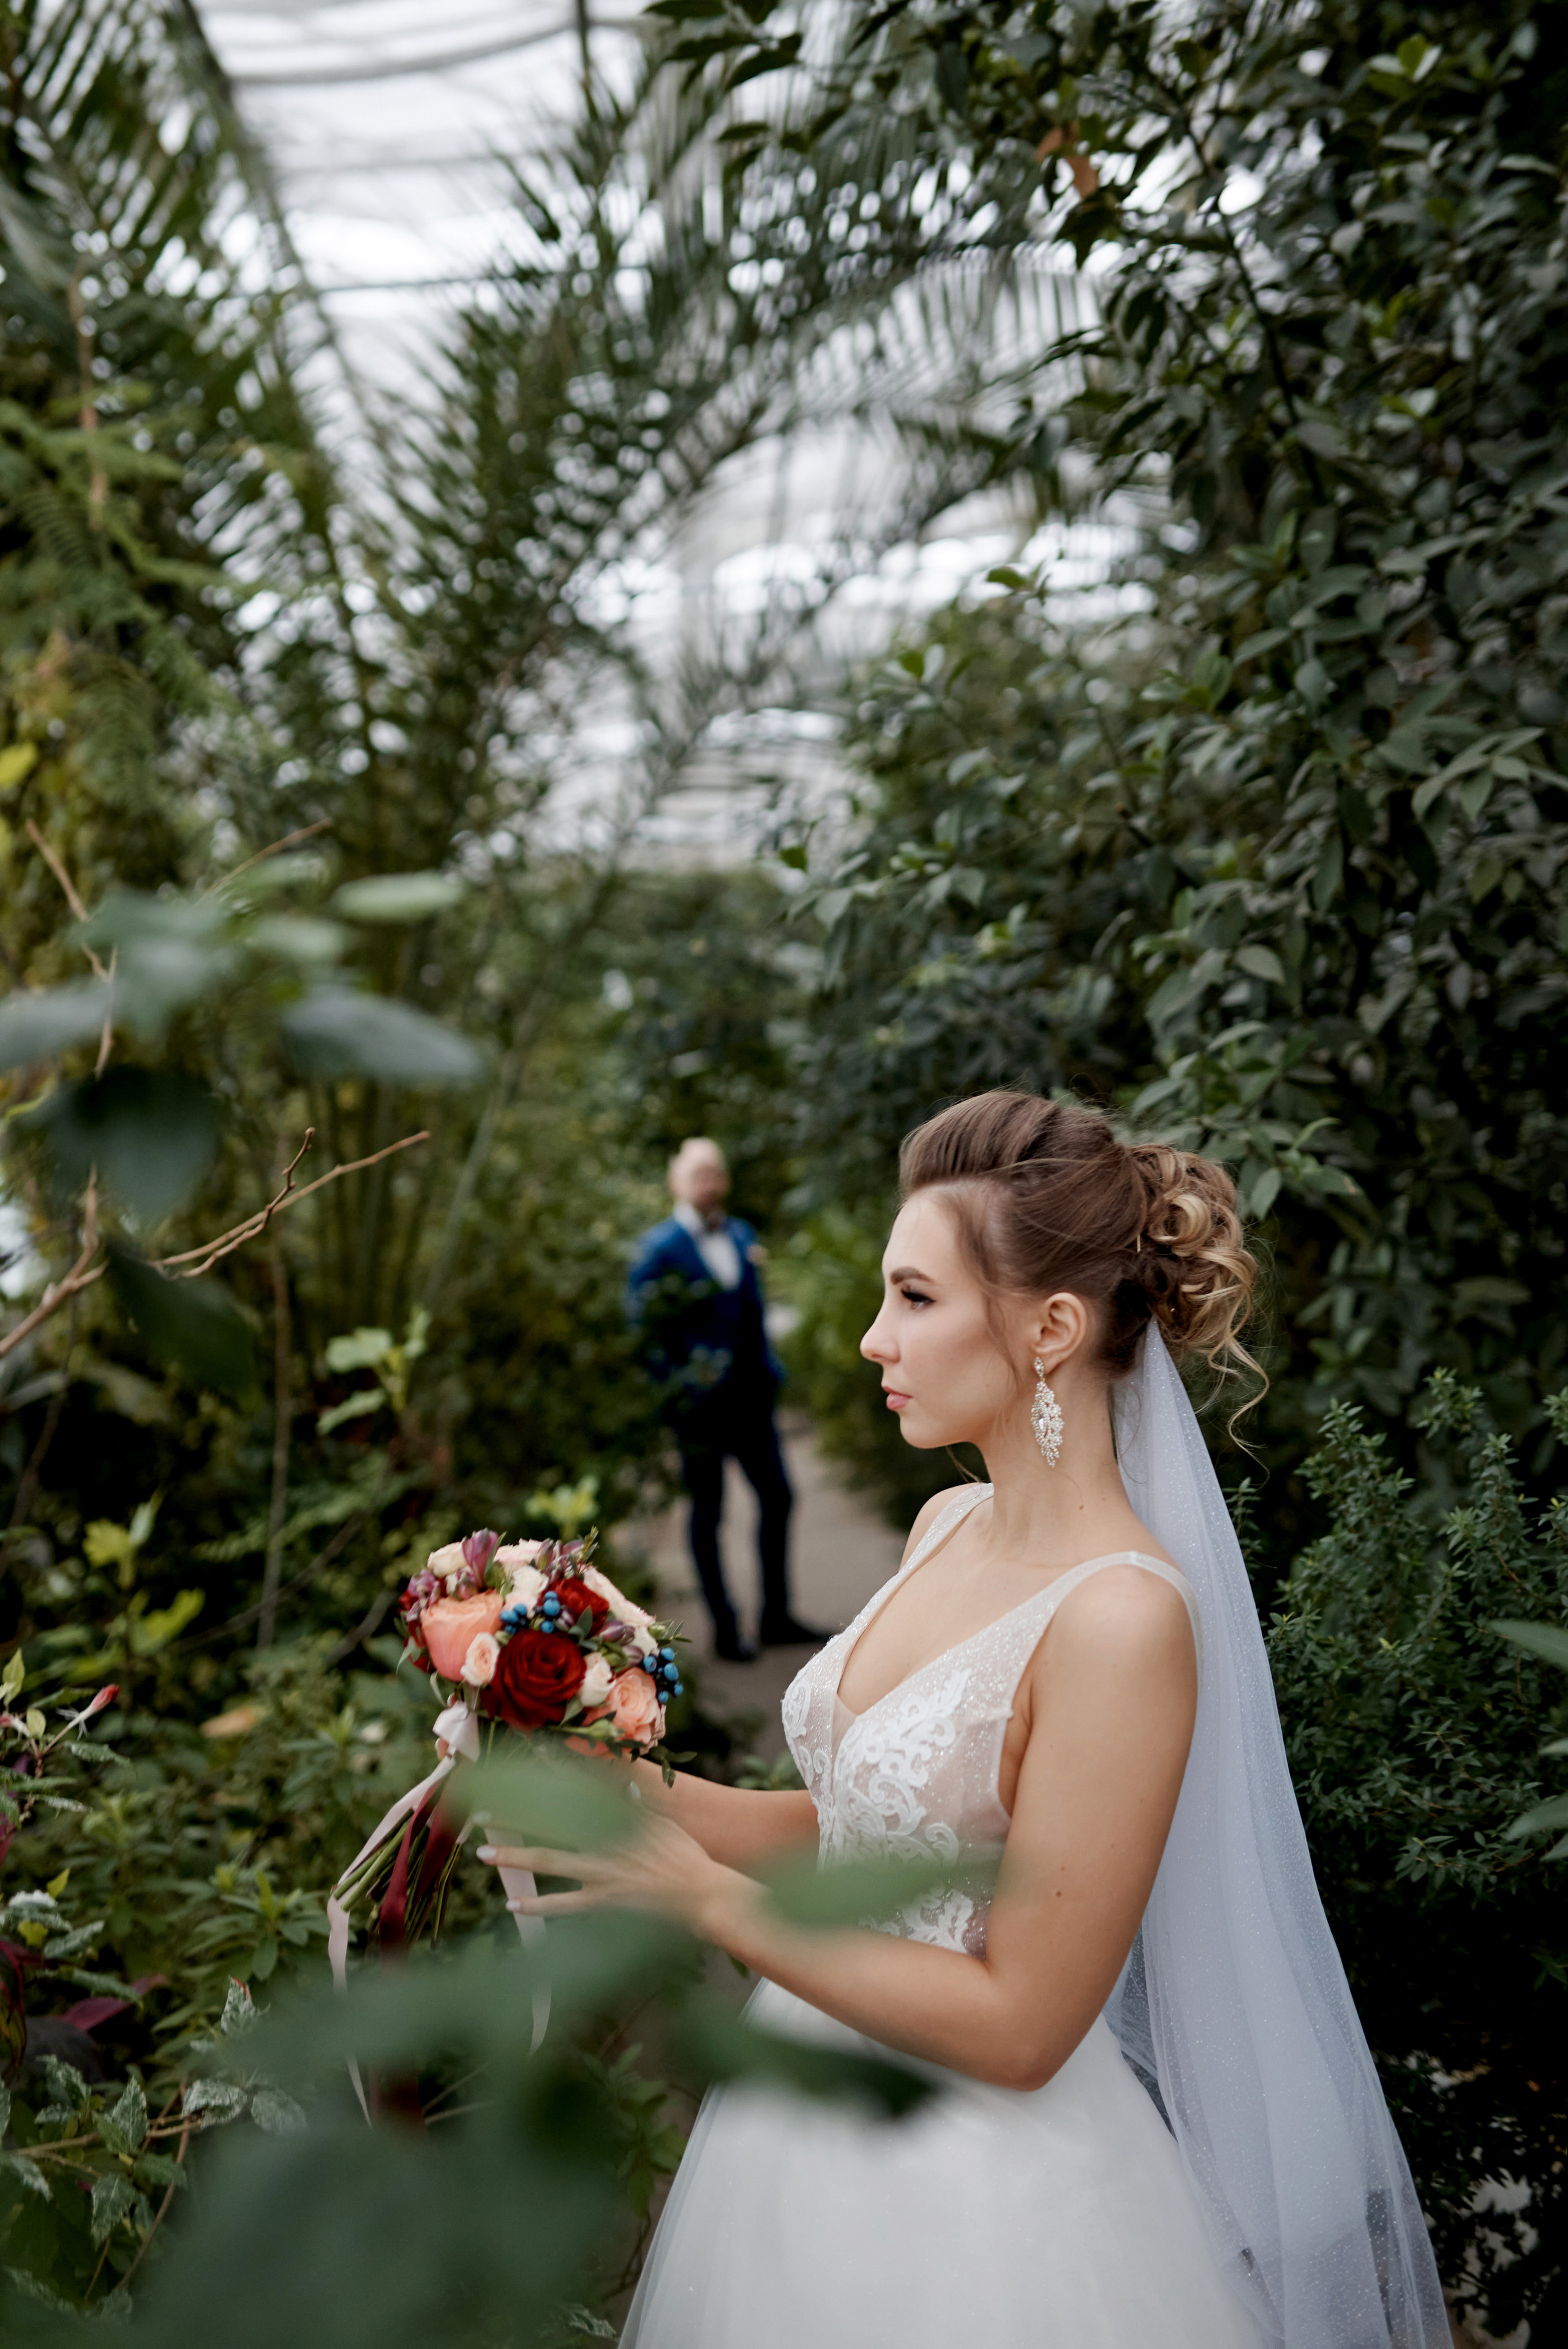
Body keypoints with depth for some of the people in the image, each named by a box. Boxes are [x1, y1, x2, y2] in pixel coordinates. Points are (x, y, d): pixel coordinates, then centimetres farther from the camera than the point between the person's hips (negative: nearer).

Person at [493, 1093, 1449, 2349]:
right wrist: (649, 1796, -7)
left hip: (974, 2185, -7)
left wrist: (702, 1893, -21)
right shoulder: (949, 1527, -2)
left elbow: (1017, 2028, -23)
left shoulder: (1121, 1618, -27)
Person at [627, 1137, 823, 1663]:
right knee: (707, 1509, 4)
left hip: (749, 1390, 6)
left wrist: (766, 1370, 14)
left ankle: (776, 1618, 19)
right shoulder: (659, 1246, -7)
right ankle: (724, 1629, 15)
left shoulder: (742, 1235, 12)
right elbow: (644, 1327, -7)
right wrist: (676, 1388, -12)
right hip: (702, 1398, -6)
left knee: (776, 1494, 7)